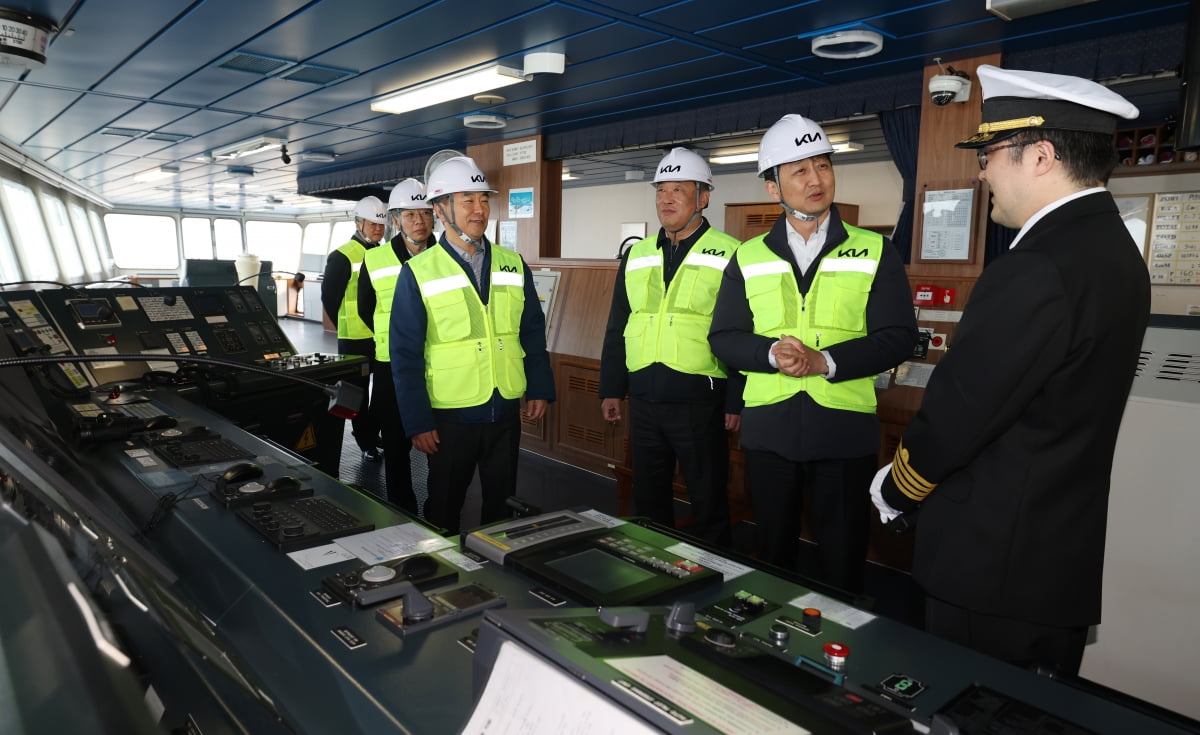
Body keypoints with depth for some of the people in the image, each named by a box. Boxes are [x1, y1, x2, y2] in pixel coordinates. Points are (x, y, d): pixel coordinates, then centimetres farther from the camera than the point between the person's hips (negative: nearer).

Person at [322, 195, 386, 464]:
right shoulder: (342, 257, -9)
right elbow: (329, 297, -7)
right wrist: (346, 327, -2)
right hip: (355, 338, -6)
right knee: (359, 390, 7)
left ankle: (372, 431, 32)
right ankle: (366, 442, 18)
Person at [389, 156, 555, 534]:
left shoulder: (513, 265, 3)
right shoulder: (418, 274, -7)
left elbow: (533, 334, 8)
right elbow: (406, 356, -7)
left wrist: (540, 389, 1)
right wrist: (417, 422, -9)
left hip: (507, 412, 3)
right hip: (451, 417, -3)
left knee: (501, 504, 18)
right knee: (444, 508, 15)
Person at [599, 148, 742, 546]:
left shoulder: (729, 255, -5)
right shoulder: (637, 255, 11)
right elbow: (617, 328, 14)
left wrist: (737, 401, -10)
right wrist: (611, 390, 11)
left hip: (700, 402, -5)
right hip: (643, 400, 5)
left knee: (709, 504, 8)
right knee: (648, 500, 17)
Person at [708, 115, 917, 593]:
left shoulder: (875, 252, 2)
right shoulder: (748, 258, 6)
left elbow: (897, 337, -5)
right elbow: (724, 336, 3)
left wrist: (826, 361, -19)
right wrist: (772, 352, -17)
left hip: (844, 431, -1)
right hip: (768, 429, 2)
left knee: (843, 560, 9)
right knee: (772, 553, 16)